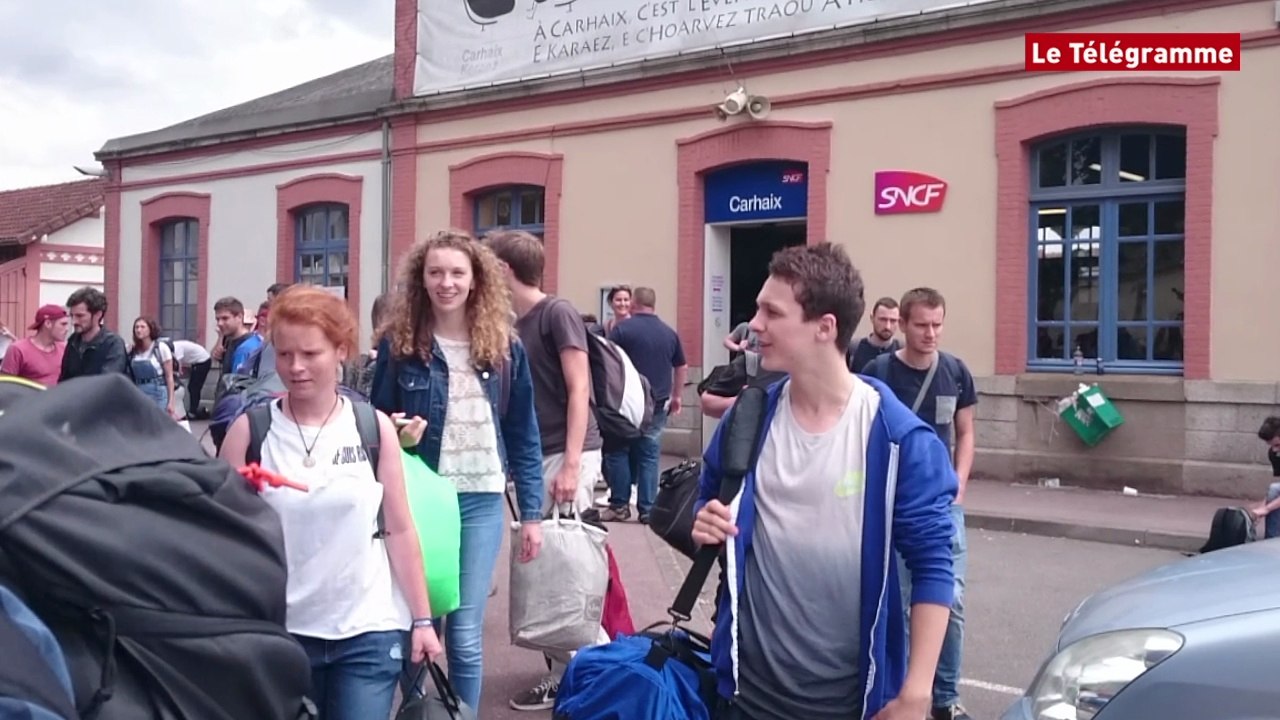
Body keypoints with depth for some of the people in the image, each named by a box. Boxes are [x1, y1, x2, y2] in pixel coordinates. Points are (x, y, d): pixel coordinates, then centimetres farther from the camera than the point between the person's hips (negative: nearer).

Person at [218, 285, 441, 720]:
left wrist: (422, 619, 2)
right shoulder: (249, 430, -3)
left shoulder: (374, 428, -1)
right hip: (281, 629, 1)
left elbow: (400, 530, 2)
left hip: (368, 631, 0)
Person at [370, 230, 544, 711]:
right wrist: (396, 436, -17)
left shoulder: (504, 347, 2)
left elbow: (524, 436, 5)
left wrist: (531, 512, 3)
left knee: (465, 634, 3)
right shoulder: (398, 344, -2)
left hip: (481, 502, 1)